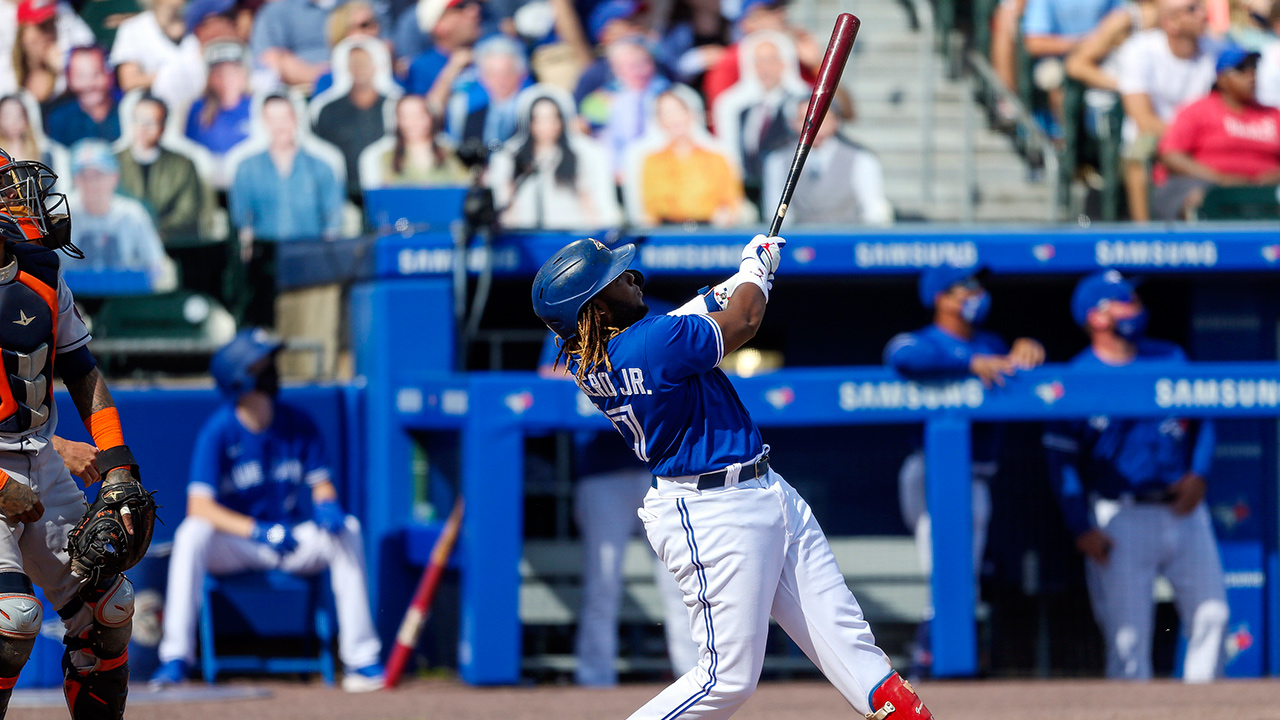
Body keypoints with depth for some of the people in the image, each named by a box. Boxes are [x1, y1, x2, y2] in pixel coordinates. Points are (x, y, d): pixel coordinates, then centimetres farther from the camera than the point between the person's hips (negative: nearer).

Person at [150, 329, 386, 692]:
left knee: (347, 530, -22)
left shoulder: (298, 423, -3)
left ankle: (361, 658, -22)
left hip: (293, 545, 3)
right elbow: (199, 506, -22)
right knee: (192, 534, -34)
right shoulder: (218, 431, -14)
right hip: (233, 546, -3)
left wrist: (327, 506, -23)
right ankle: (175, 658, -32)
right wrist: (257, 531, -36)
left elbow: (321, 484, 3)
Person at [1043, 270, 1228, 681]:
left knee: (1211, 614, 0)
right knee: (1128, 632, -6)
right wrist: (1081, 528, -13)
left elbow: (1202, 420, 15)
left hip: (1182, 508, 4)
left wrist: (1198, 474, -3)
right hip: (1121, 519, -4)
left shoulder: (1171, 358, 11)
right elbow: (1061, 459, -5)